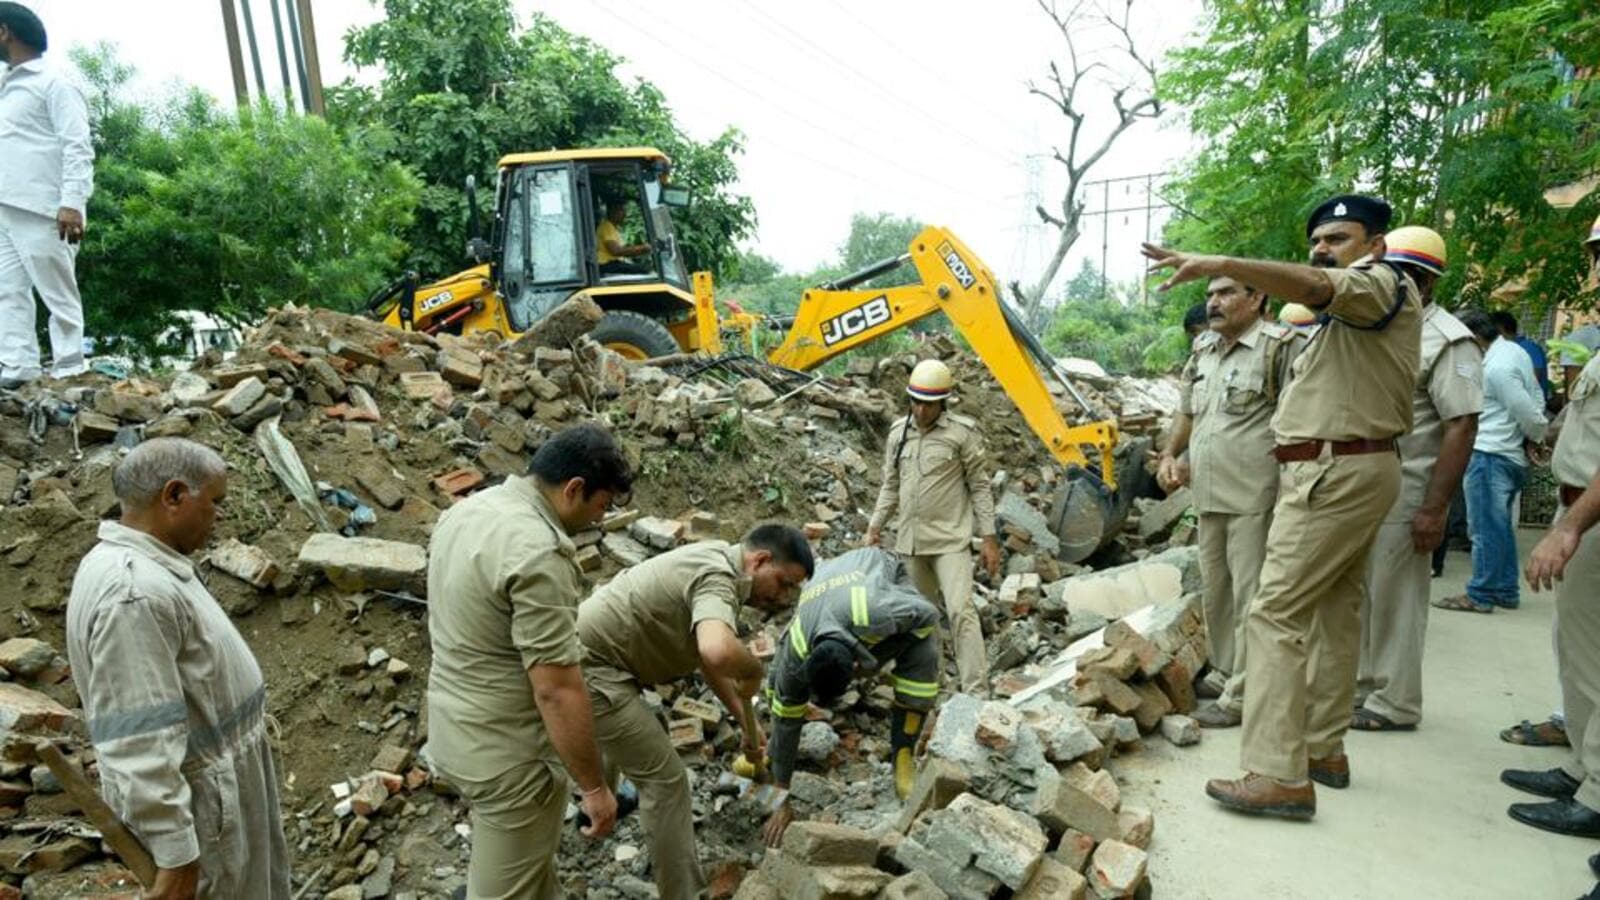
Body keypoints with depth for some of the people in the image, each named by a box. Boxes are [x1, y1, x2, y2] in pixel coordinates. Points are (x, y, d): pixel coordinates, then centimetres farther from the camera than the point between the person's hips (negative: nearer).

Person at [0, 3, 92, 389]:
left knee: (58, 293, -6)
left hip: (39, 208, -8)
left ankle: (68, 372, -5)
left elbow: (78, 147, -10)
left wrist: (71, 202, -22)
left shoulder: (53, 83, 1)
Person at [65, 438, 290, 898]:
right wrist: (175, 855, -26)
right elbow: (137, 741, -30)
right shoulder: (133, 592, -30)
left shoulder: (143, 564, 3)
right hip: (197, 800, -9)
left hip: (219, 775, 9)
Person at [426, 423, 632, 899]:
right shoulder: (538, 552, -29)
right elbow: (557, 690, -27)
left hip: (455, 730, 9)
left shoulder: (466, 510, 2)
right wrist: (594, 786, -17)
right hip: (507, 753, -9)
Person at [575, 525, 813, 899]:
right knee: (665, 778, -6)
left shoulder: (716, 560, 8)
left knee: (622, 733, 37)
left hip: (587, 651, 11)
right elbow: (718, 652, -46)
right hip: (589, 668, -11)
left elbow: (708, 654, 15)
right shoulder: (717, 579, -24)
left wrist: (746, 722, 14)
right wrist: (755, 672, -23)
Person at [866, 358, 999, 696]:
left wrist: (989, 538, -6)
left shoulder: (962, 432, -6)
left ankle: (976, 692, -10)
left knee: (960, 610, -14)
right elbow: (890, 486, 16)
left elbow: (980, 487, -3)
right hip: (910, 540, 5)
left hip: (951, 540, -5)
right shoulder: (898, 433, 8)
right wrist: (875, 527, 11)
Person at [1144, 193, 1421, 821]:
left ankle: (1279, 775, -11)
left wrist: (1219, 264, -43)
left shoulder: (1382, 282, -8)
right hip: (1345, 470, 11)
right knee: (1335, 612, 14)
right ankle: (1326, 749, 25)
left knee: (1277, 613, -13)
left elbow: (1313, 287, -31)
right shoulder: (1349, 310, 24)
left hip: (1337, 474, -11)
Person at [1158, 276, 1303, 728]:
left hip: (1254, 499, -8)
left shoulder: (1281, 346, -9)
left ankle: (1240, 697, 6)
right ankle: (1226, 673, 33)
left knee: (1250, 598, -2)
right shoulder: (1203, 350, 15)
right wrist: (1169, 456, 13)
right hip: (1209, 496, 8)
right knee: (1215, 592, 17)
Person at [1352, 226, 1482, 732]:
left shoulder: (1447, 341, -11)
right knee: (1359, 591, 14)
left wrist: (1435, 507, -20)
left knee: (1396, 596, 1)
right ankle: (1363, 683, 28)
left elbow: (1461, 428, -16)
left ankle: (1395, 703, 14)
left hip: (1404, 492, -7)